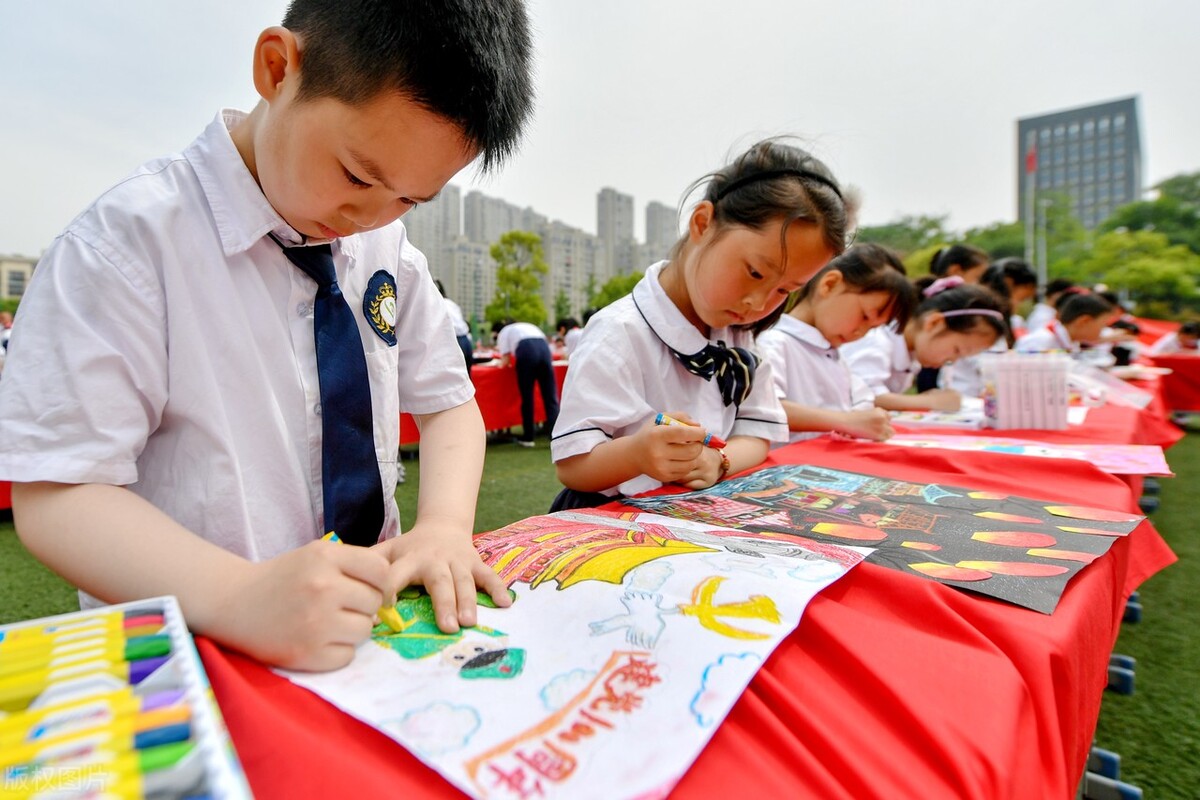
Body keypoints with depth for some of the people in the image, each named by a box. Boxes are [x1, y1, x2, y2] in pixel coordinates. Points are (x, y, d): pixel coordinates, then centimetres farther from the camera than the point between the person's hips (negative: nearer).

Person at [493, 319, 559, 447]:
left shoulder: (503, 332, 22)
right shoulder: (528, 326, 39)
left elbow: (506, 360, 11)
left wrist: (501, 364, 34)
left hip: (526, 351, -4)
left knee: (527, 397, 4)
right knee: (550, 397, 2)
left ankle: (528, 437, 10)